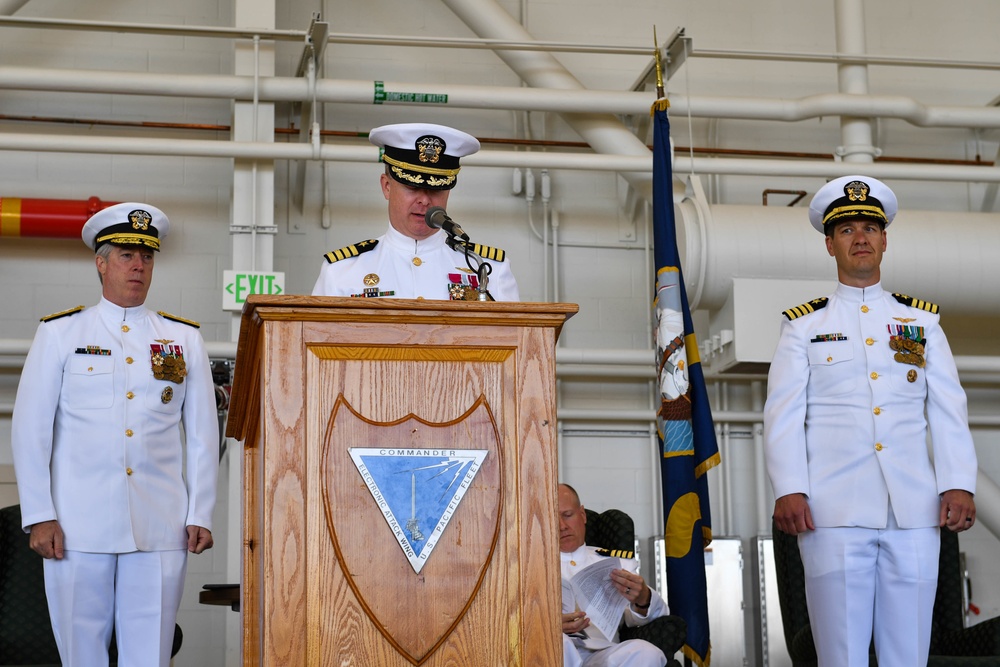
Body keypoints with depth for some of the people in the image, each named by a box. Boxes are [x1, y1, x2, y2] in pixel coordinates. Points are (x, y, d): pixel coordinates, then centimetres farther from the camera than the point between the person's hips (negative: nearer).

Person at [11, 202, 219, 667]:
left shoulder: (184, 339, 12)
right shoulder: (59, 333, 7)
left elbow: (203, 435, 11)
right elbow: (30, 429, 4)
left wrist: (200, 515, 4)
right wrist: (39, 516, -3)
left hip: (161, 530, 1)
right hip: (79, 528, -1)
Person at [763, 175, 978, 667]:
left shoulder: (923, 321, 16)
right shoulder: (804, 327, 10)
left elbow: (949, 411, 9)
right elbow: (783, 415, 2)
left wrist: (959, 485, -3)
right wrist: (788, 490, -11)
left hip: (915, 511, 2)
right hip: (834, 512, -2)